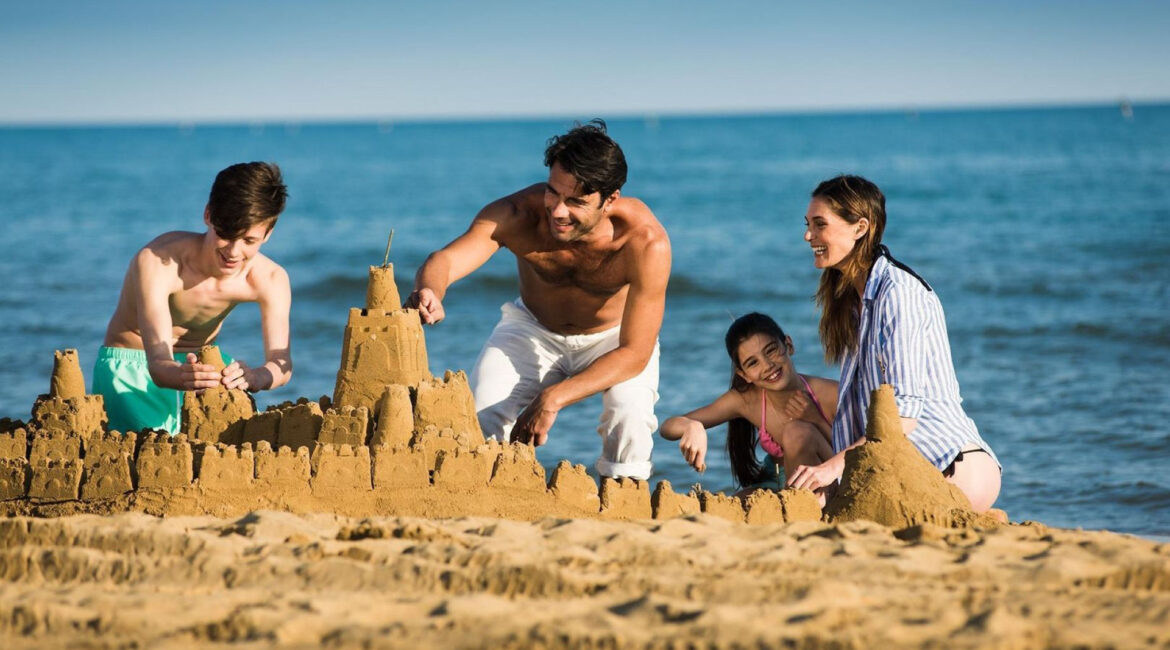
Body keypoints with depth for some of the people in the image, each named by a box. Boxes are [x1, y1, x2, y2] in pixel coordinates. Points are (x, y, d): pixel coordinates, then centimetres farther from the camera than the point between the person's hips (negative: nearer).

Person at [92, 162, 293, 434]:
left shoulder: (270, 280, -20)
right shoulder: (156, 262, -32)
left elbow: (281, 363, -31)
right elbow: (158, 365, -40)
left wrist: (254, 377, -56)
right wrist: (183, 376, -65)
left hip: (203, 361, 4)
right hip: (132, 364, -4)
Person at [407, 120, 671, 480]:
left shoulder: (647, 243, -36)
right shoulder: (519, 214, -33)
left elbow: (634, 353, -32)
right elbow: (445, 260, -45)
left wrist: (553, 397, -43)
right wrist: (429, 294, -71)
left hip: (613, 338, -1)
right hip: (533, 329, 2)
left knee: (629, 410, -30)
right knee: (481, 412, -20)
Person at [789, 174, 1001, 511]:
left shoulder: (900, 293, -13)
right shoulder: (851, 299, 15)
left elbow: (905, 412, -20)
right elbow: (853, 409, 10)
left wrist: (833, 466, -25)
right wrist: (834, 482, -2)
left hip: (958, 468, -8)